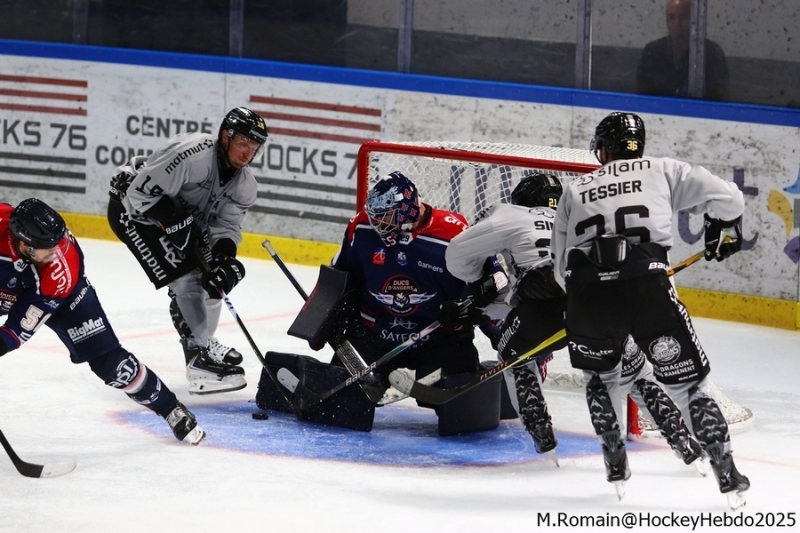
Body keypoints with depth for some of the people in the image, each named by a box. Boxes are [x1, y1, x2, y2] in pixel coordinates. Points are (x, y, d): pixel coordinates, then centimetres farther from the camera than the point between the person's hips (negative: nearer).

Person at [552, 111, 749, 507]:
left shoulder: (574, 191, 26)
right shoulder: (661, 171, 20)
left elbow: (562, 265, 25)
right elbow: (725, 197, 13)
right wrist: (724, 230, 33)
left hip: (586, 289, 2)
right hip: (647, 285, -2)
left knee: (599, 376, 30)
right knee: (687, 381, 8)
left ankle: (616, 467, 27)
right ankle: (728, 477, 4)